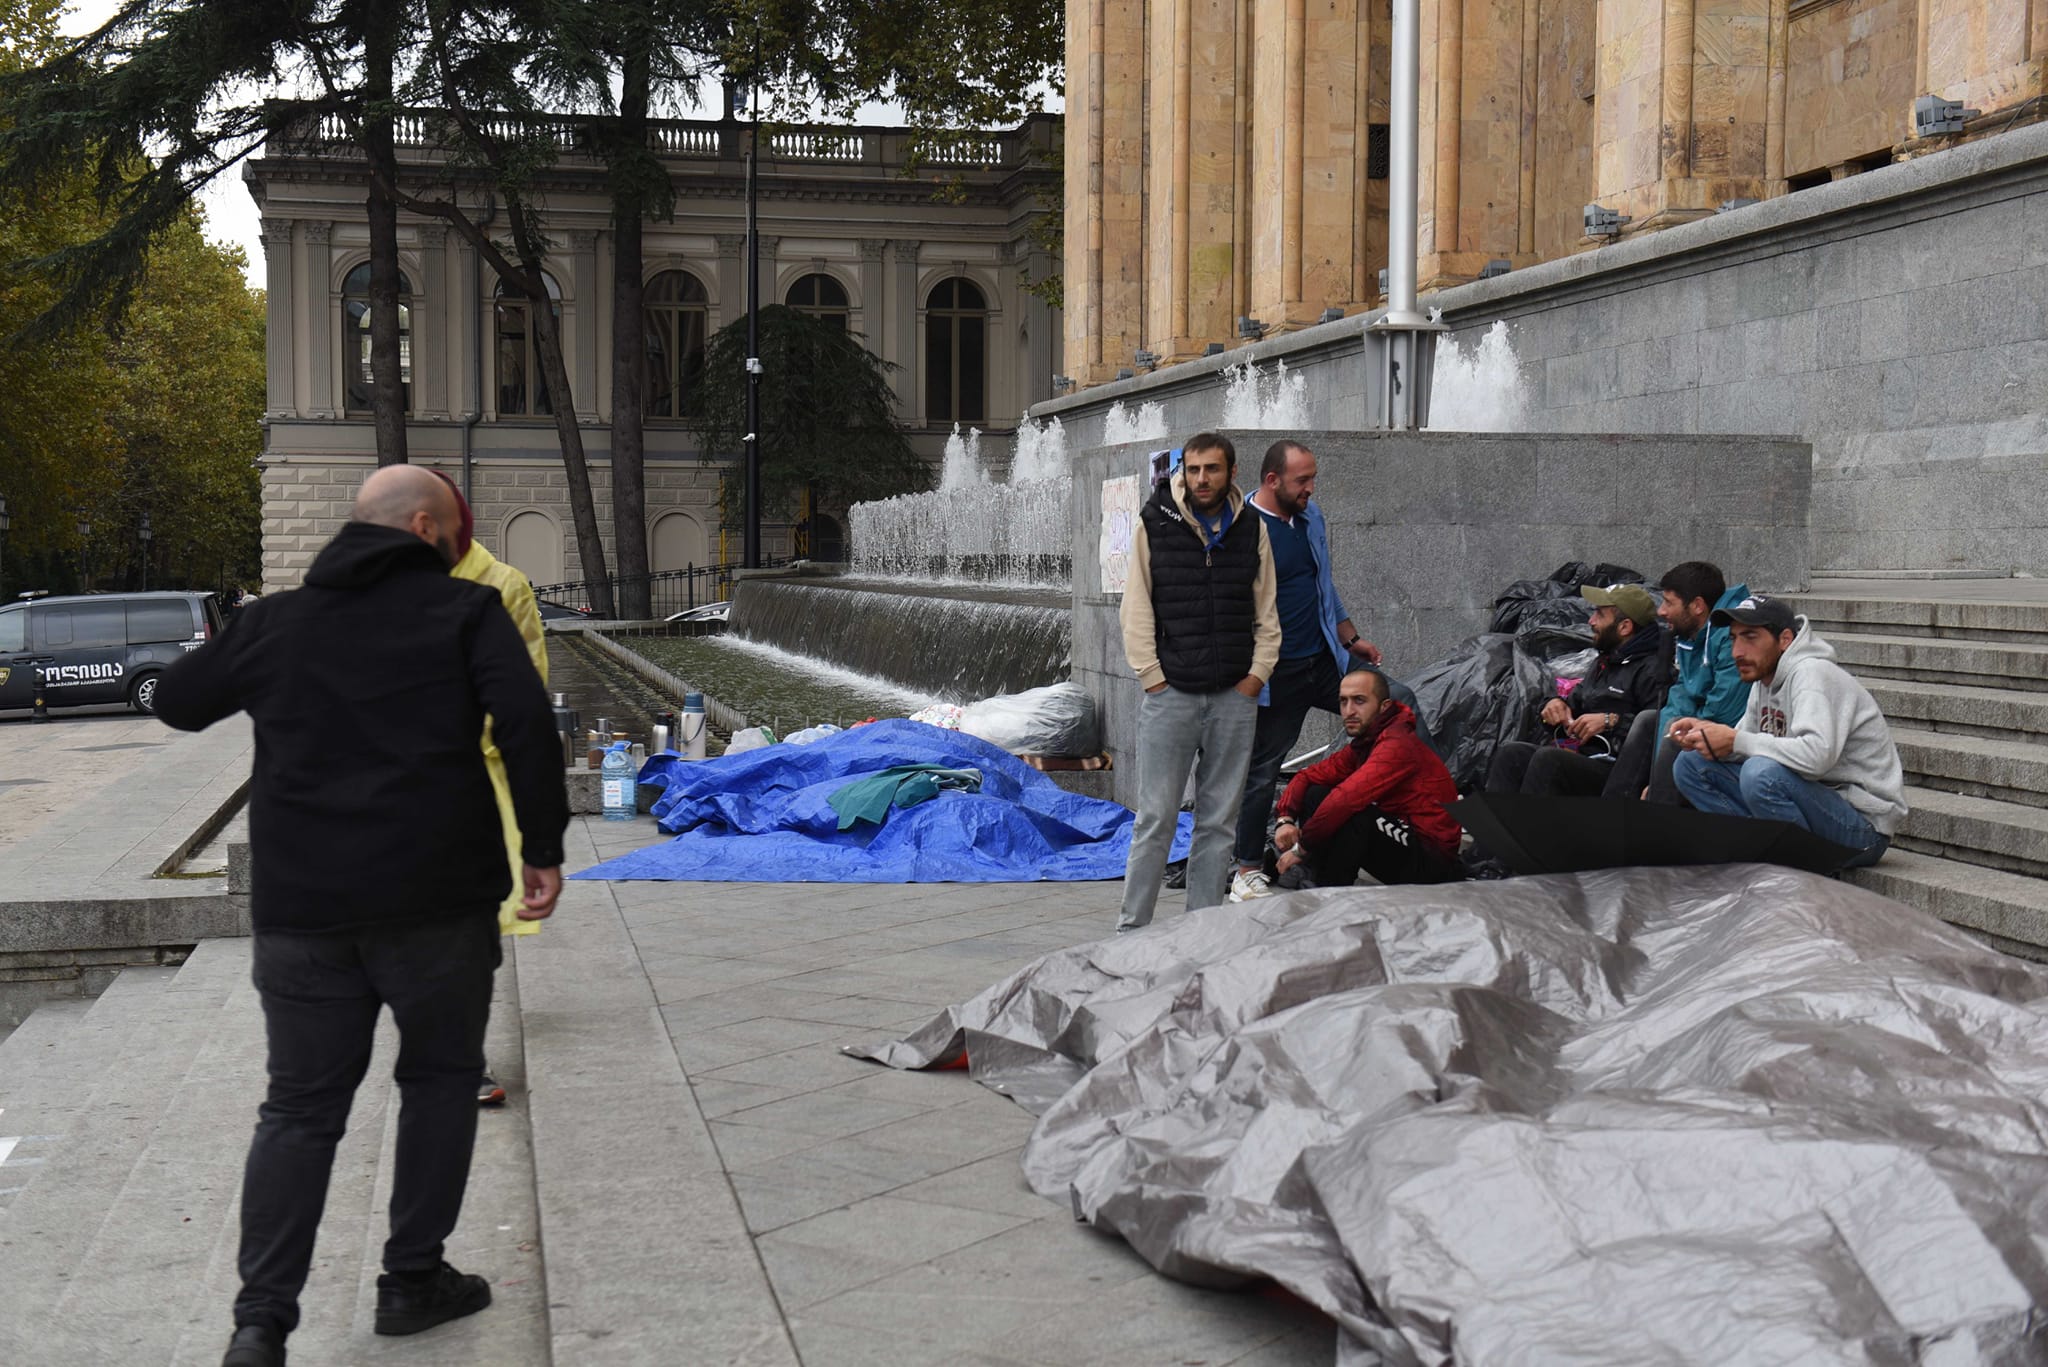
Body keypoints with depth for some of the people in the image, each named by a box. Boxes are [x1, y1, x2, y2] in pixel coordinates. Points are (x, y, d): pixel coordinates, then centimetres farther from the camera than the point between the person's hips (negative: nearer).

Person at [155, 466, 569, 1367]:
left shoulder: (276, 621, 11)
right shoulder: (463, 610, 0)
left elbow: (176, 701, 21)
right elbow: (525, 721, -13)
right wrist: (544, 845, -7)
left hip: (300, 907, 3)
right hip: (436, 898, -3)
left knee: (299, 1106, 10)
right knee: (440, 1080, 16)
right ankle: (413, 1282, 19)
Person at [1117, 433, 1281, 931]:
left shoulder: (1252, 529, 8)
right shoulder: (1155, 525, 0)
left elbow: (1266, 611, 12)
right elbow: (1137, 609, 1)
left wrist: (1257, 674, 2)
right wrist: (1151, 676, -5)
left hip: (1235, 697, 3)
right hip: (1169, 692, -3)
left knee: (1218, 820, 6)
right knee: (1156, 818, -2)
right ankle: (1131, 927, 6)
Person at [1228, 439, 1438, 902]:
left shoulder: (1310, 516, 10)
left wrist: (1351, 638, 21)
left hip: (1326, 660, 7)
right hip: (1275, 676, -7)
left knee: (1400, 701, -4)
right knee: (1262, 770, 2)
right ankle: (1248, 871, 13)